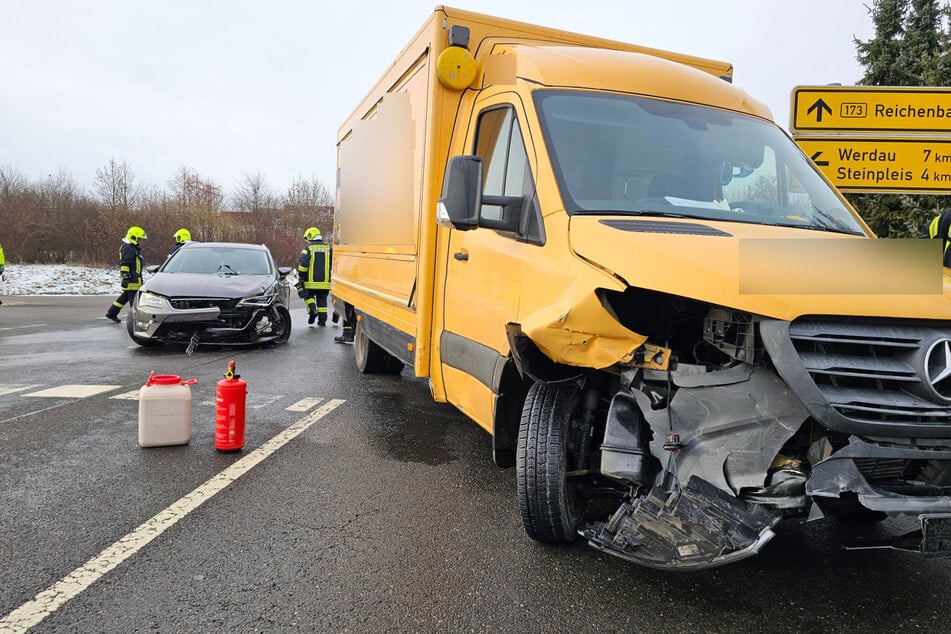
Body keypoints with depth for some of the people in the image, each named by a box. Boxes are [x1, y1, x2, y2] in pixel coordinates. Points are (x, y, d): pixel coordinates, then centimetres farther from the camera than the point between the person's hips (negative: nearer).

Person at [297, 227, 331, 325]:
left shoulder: (308, 248, -4)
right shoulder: (328, 248, 7)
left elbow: (302, 263, -10)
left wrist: (300, 276, -1)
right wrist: (332, 276, 17)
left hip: (311, 281, -3)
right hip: (325, 281, 3)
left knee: (308, 295, 16)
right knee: (322, 300, 9)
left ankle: (312, 309, -7)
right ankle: (322, 320, 8)